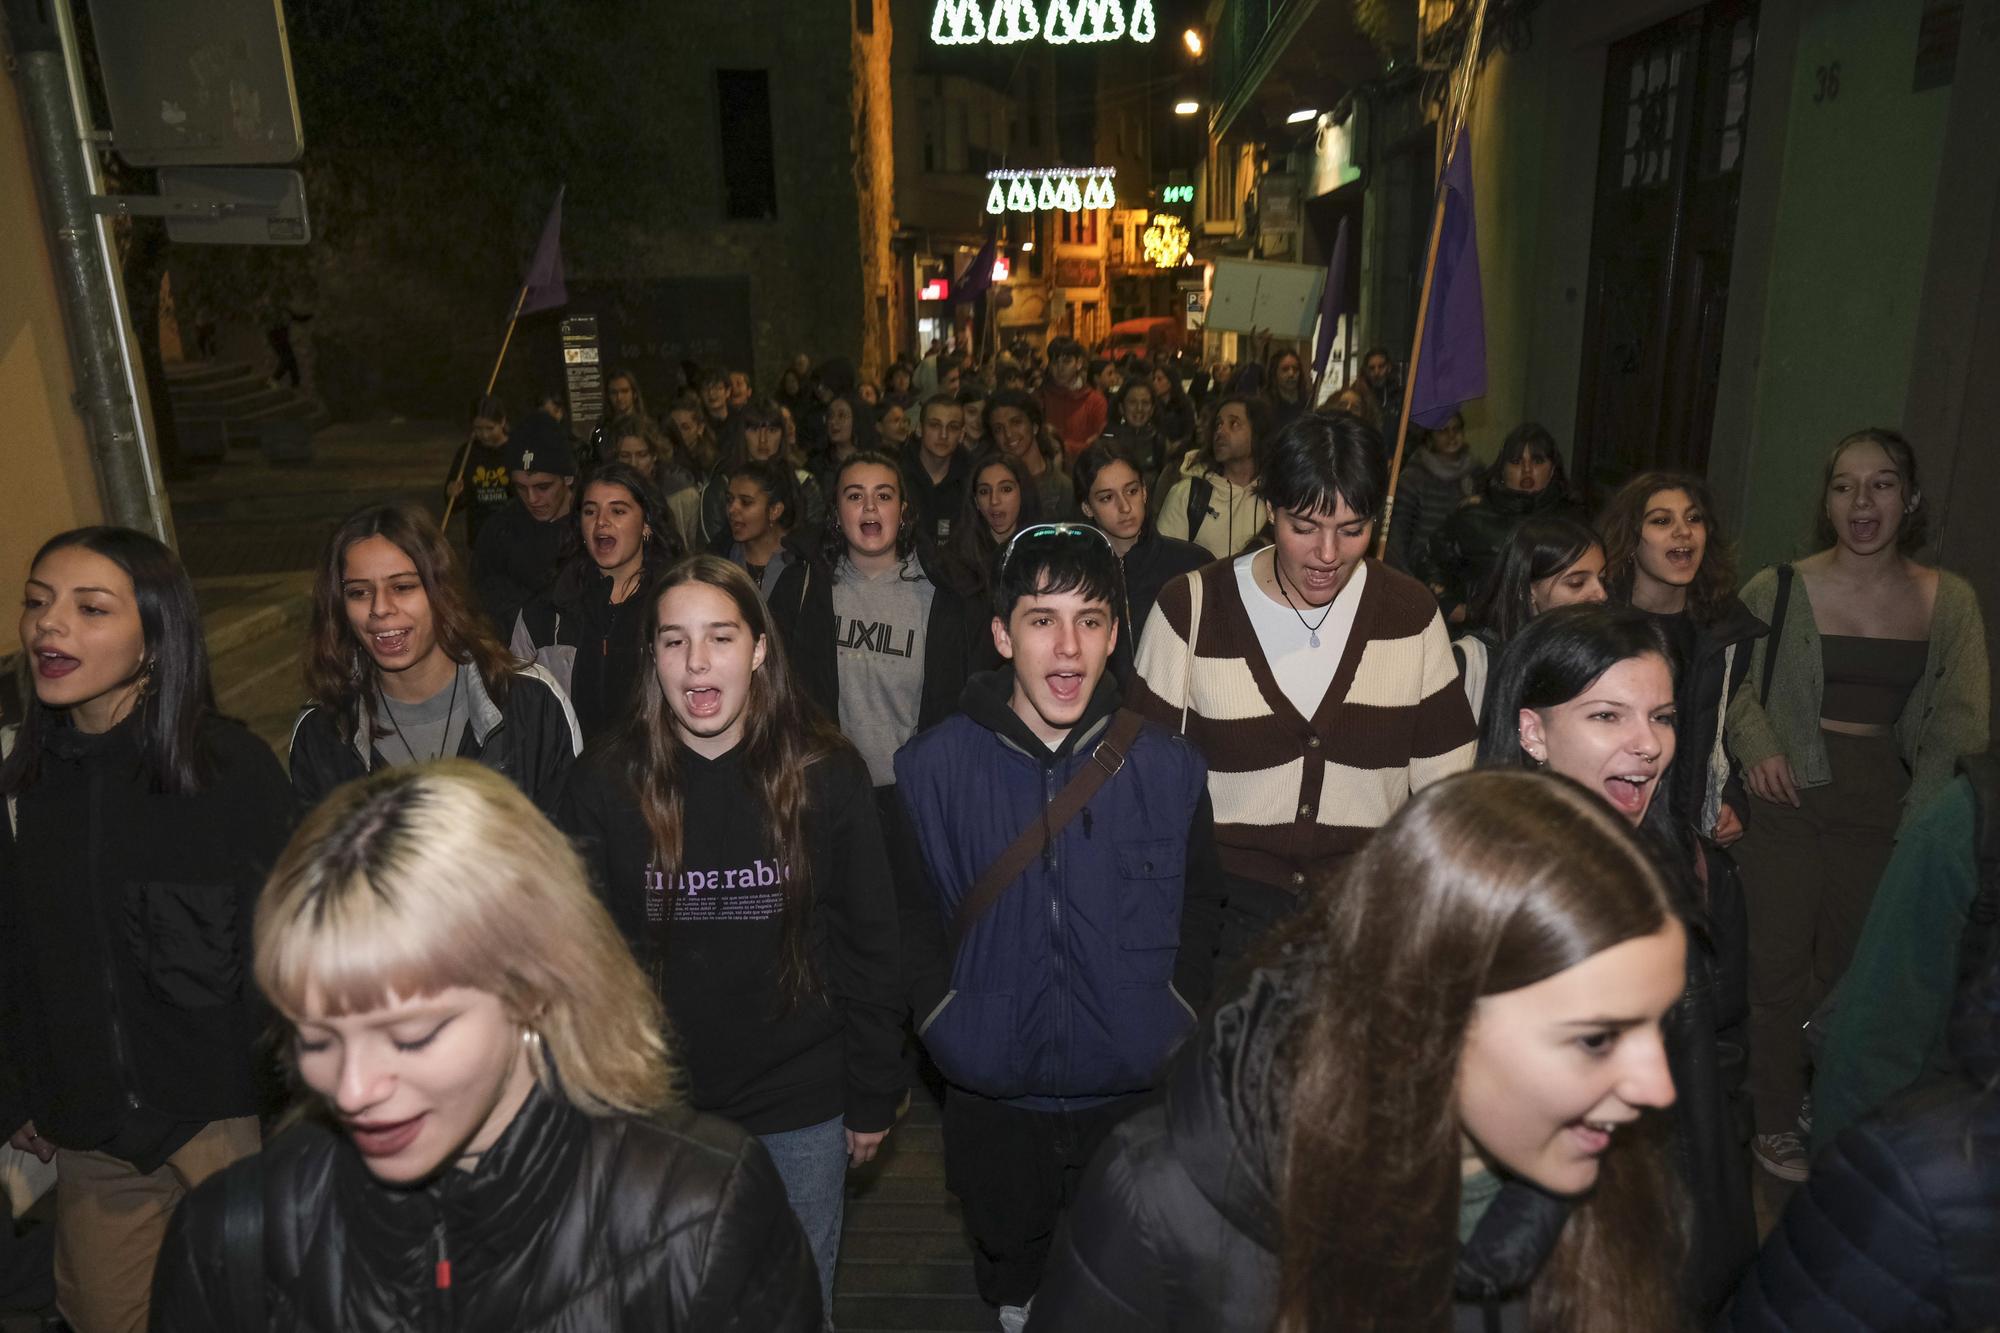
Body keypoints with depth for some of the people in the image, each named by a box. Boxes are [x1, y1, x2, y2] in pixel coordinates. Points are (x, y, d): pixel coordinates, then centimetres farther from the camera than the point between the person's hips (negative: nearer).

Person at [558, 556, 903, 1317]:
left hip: (801, 1112, 0)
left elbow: (870, 948, -4)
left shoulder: (826, 775, -10)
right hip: (655, 1108, 1)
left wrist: (873, 1098, -1)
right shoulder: (605, 785, -8)